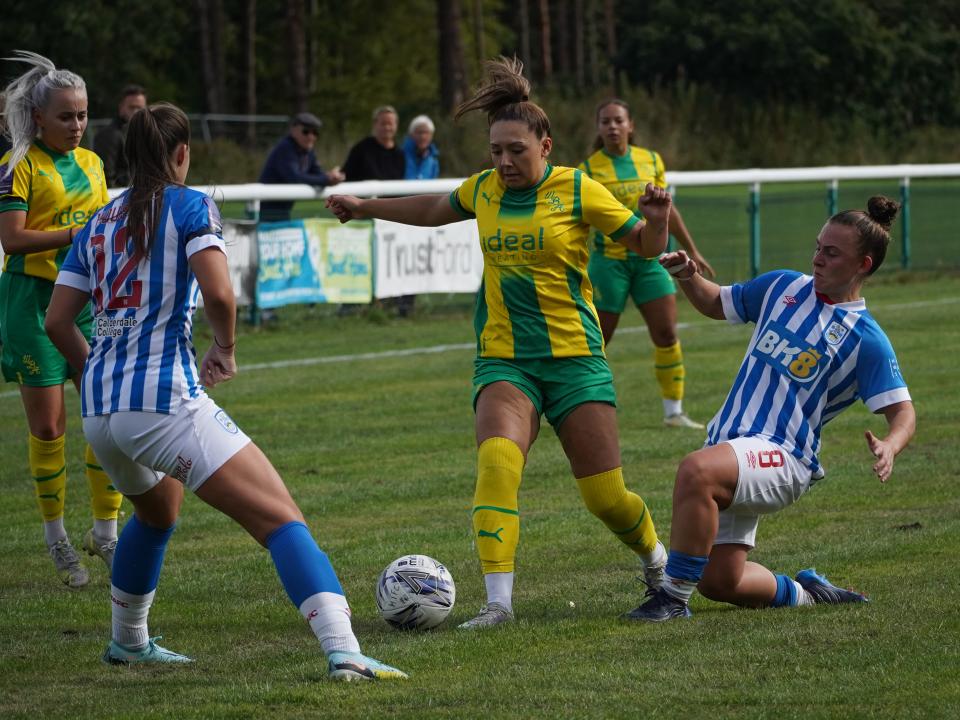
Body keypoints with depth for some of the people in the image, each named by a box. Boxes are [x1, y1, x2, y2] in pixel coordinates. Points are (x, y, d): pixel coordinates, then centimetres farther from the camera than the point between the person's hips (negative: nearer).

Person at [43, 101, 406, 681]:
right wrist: (226, 351, 4)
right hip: (166, 402, -7)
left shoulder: (97, 225, 16)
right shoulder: (190, 207, 0)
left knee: (158, 511, 37)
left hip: (99, 410, 7)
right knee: (282, 521, -12)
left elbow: (57, 320, 14)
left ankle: (129, 642, 47)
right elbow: (218, 292, -15)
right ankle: (344, 651, -29)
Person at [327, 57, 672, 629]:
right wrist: (365, 207, 35)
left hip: (574, 357, -2)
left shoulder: (577, 191, -5)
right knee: (496, 460, -27)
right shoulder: (485, 190, 7)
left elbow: (647, 246, 0)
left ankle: (658, 561, 32)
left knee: (606, 496, -1)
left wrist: (656, 221, -22)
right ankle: (498, 601, -30)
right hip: (503, 360, 2)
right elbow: (434, 210, 29)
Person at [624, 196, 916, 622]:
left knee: (696, 470, -37)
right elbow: (716, 304, 28)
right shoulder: (783, 287, 13)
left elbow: (902, 412, -5)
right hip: (730, 449, 7)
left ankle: (673, 597, -29)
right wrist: (688, 276, 6)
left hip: (780, 457, -7)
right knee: (719, 582, 4)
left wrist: (888, 448, -28)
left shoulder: (866, 339, -3)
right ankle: (802, 593, 31)